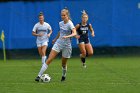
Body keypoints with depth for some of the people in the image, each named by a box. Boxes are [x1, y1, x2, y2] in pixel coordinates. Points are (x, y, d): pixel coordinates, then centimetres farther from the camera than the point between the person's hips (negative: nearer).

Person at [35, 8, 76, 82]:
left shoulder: (70, 24, -15)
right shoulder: (61, 23, 5)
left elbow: (74, 33, -31)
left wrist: (67, 36, -47)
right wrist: (55, 39, 36)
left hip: (66, 45, -4)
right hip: (58, 43, 4)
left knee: (63, 64, 10)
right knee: (49, 60, -9)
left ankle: (64, 76, 39)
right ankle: (39, 75, -13)